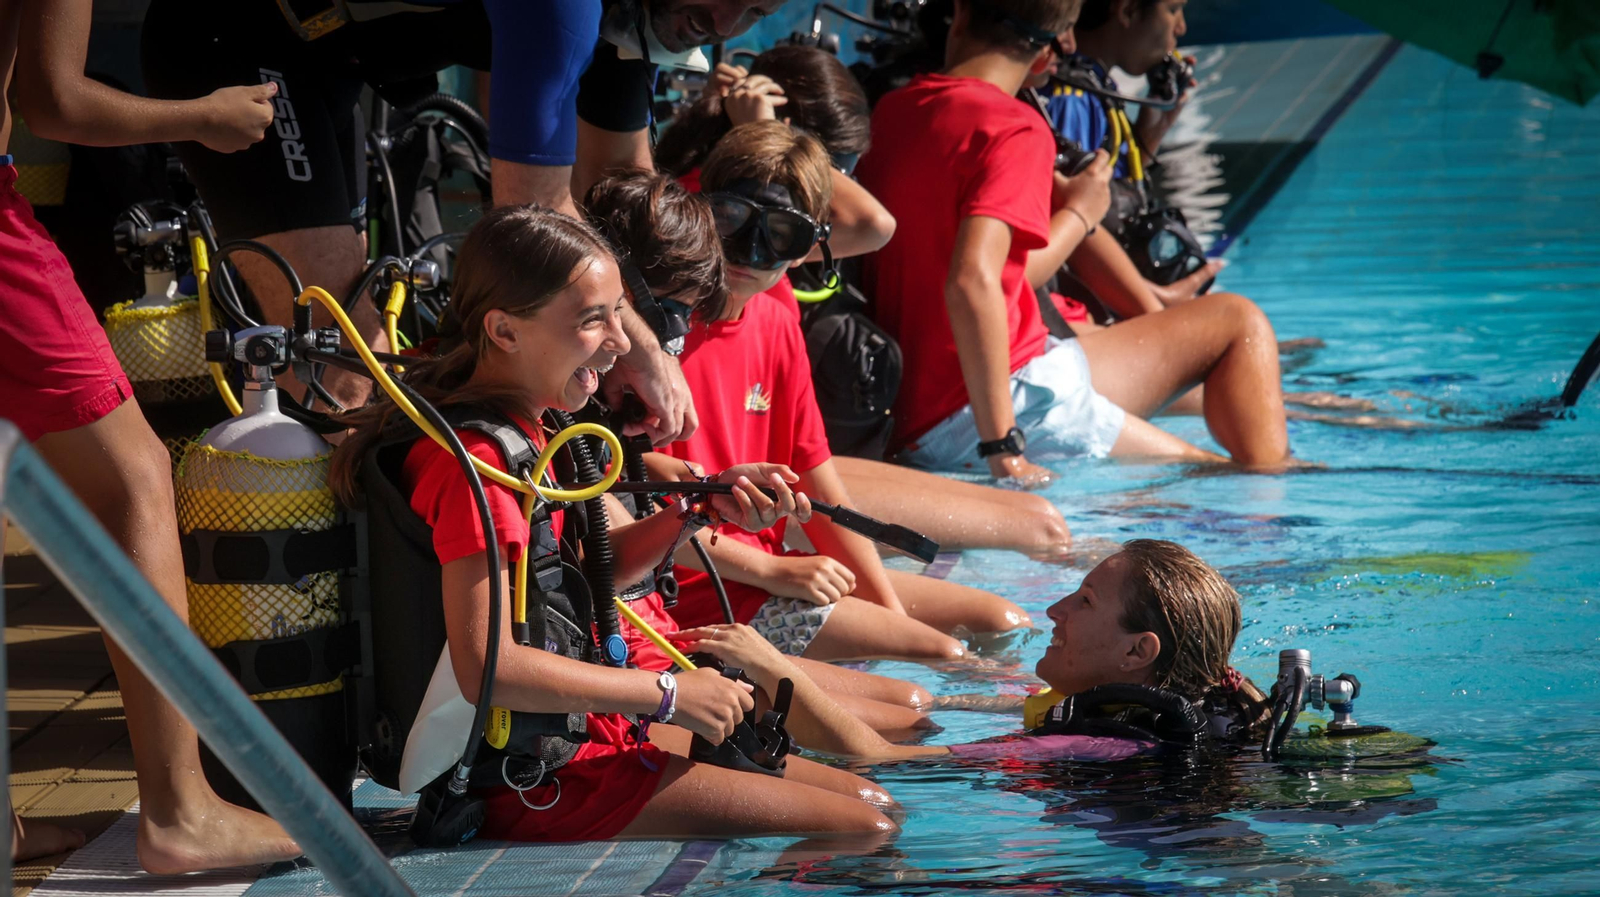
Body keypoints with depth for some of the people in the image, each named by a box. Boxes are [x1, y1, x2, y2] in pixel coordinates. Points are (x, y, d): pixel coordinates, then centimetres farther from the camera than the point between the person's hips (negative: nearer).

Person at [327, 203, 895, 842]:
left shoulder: (538, 428, 10)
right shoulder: (474, 462, -22)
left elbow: (608, 561, 18)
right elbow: (484, 666, -28)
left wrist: (706, 503, -3)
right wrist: (669, 695, -19)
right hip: (535, 785, -10)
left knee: (864, 797, 11)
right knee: (862, 832, -13)